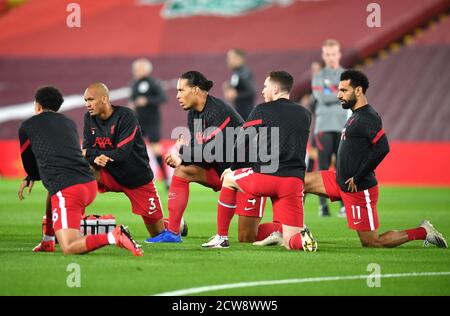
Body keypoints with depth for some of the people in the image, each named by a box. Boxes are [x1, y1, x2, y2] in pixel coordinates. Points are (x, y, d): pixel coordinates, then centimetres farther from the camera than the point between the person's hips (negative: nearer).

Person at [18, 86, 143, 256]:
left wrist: (31, 178, 46)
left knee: (69, 248, -15)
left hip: (66, 190, -7)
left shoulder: (27, 127, 10)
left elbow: (29, 163, 23)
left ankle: (114, 237, -35)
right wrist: (30, 178, 46)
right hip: (90, 185, 7)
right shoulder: (69, 123, 26)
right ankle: (48, 241, 33)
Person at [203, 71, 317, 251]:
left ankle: (221, 237, 28)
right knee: (290, 242, 8)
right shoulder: (305, 115, 17)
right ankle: (303, 238, -29)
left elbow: (242, 144, 6)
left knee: (229, 179, 28)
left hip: (264, 177, -3)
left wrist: (233, 168, 23)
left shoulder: (262, 111, 3)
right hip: (295, 181, 3)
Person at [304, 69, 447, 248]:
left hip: (359, 189, -10)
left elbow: (382, 148, -31)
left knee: (372, 243, -4)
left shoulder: (367, 118, -19)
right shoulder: (355, 116, 13)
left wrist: (357, 178, -23)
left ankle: (422, 232, 7)